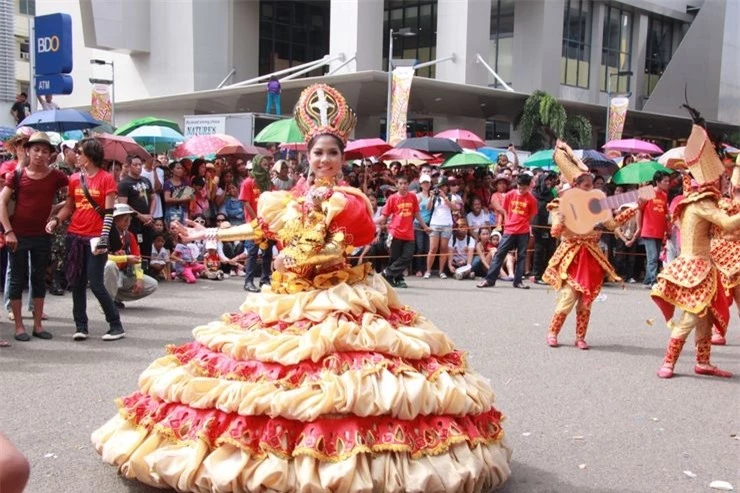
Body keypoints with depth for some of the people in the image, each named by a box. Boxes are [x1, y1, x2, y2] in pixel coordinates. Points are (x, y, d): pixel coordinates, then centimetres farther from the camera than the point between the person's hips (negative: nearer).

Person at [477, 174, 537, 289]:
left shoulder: (531, 199, -4)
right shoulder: (509, 195, -1)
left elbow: (532, 216, 4)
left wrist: (523, 224, -3)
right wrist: (508, 223, 3)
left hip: (524, 232, -1)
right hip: (509, 230, 1)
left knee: (521, 256, 6)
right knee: (500, 254, 0)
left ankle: (518, 281, 13)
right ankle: (489, 279, 2)